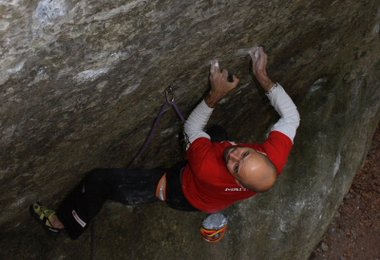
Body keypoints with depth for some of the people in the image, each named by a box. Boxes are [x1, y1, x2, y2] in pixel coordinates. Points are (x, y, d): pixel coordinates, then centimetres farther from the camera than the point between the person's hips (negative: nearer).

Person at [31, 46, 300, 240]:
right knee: (217, 131, 31)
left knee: (99, 179, -3)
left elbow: (191, 129, -28)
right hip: (214, 197, 5)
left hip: (182, 192, -5)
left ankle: (64, 222, 24)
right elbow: (292, 115, -18)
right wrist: (262, 77, -19)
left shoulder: (209, 169, -50)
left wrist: (215, 94, -28)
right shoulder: (276, 156, -39)